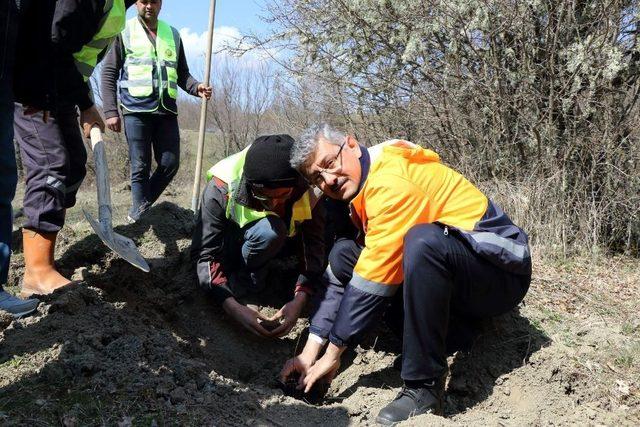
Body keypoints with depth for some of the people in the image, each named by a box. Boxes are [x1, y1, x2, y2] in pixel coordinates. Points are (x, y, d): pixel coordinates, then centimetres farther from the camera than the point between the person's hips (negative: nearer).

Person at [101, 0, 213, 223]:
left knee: (170, 164, 0)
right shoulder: (124, 32, 6)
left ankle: (141, 210, 18)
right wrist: (111, 111, -6)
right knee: (140, 168, -3)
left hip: (166, 110, 4)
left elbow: (182, 73, 20)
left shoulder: (173, 34, 17)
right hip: (136, 110, -4)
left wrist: (196, 87, -3)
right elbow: (108, 73, 3)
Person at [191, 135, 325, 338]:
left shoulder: (306, 193, -26)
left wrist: (299, 300, -37)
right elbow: (204, 255, -32)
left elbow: (313, 249, -23)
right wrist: (234, 308, -42)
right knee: (268, 229, -35)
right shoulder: (221, 188, -33)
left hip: (275, 244, 6)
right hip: (229, 244, -5)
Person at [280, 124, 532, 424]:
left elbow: (370, 284, -24)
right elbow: (338, 278, 3)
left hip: (501, 270, -8)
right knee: (344, 254, 2)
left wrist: (332, 354, -15)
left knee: (422, 239, -38)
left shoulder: (392, 179, -22)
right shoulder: (360, 192, 7)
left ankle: (425, 389, -25)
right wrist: (310, 351, -4)